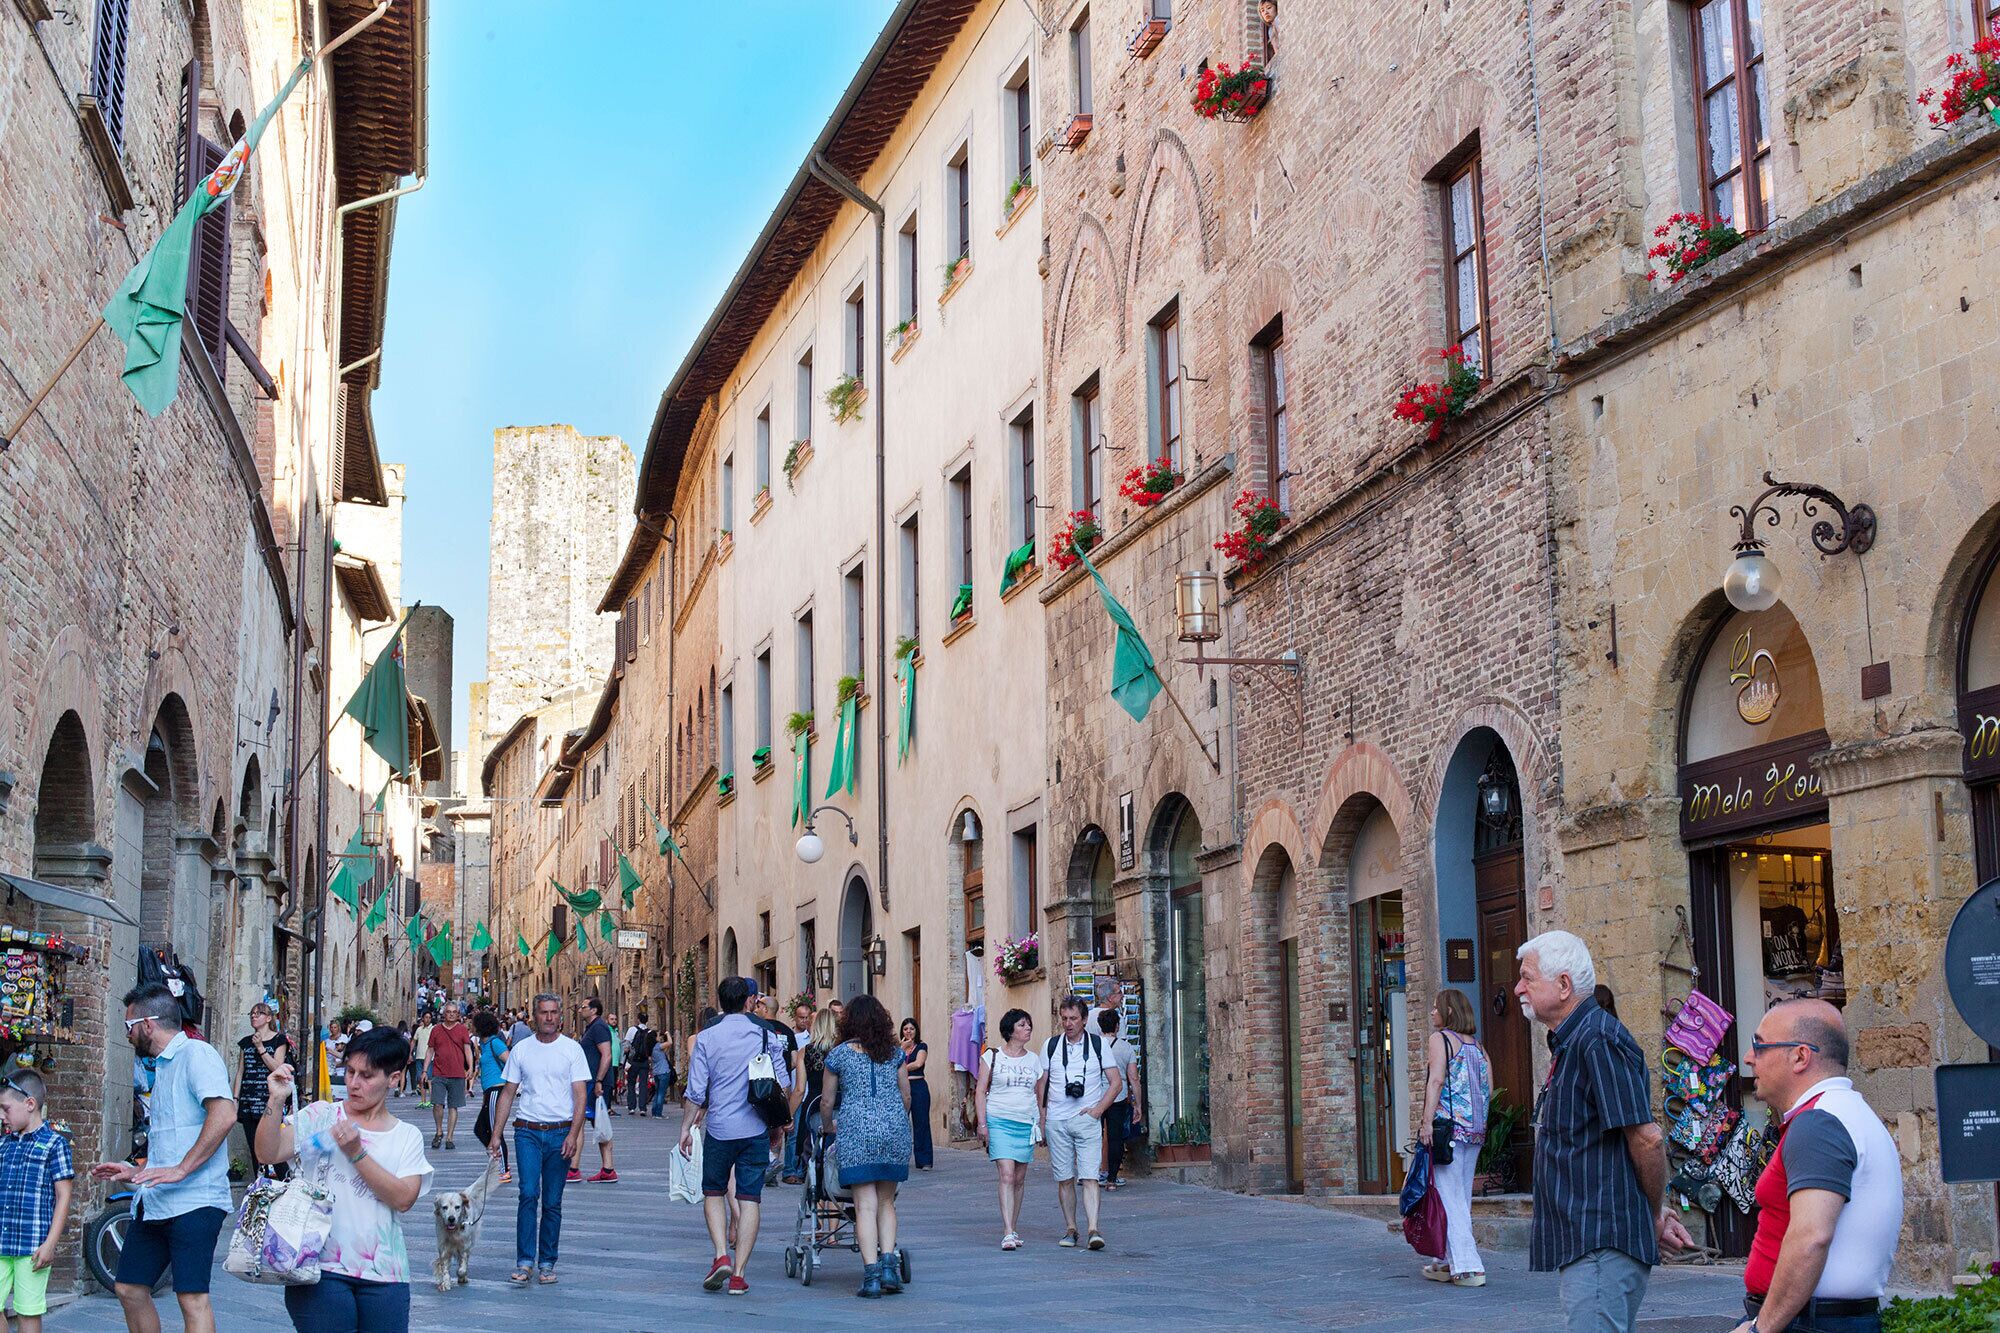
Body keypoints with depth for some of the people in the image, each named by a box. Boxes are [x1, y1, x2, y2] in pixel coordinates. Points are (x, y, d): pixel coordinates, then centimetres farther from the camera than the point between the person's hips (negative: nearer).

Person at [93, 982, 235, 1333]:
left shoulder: (196, 1054, -10)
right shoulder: (162, 1067, 22)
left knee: (192, 1297, -13)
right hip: (155, 1201, 10)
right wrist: (136, 1172, 23)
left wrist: (180, 1170, -25)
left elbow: (224, 1114, -25)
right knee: (130, 1289, 12)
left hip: (193, 1200, -10)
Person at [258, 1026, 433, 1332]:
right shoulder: (320, 1117, 7)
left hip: (383, 1274, 2)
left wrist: (356, 1153, -12)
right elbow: (269, 1153, -8)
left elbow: (404, 1199, -7)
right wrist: (276, 1100, -21)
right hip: (321, 1269, -2)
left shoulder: (407, 1136, 8)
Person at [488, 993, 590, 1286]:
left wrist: (573, 1135, -13)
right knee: (528, 1194, -13)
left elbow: (580, 1096, -2)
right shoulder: (521, 1050, 7)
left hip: (560, 1133, 0)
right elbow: (508, 1094, 10)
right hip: (527, 1132, 0)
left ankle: (547, 1263, 14)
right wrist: (496, 1135, 4)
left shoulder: (572, 1049, 2)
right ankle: (524, 1262, -10)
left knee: (552, 1202, 5)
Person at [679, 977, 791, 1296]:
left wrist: (686, 1127, 4)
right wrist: (778, 1121, 16)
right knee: (749, 1199, 4)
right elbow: (784, 1085, 3)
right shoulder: (767, 1037, 1)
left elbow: (696, 1091, -5)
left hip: (719, 1129, -1)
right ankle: (738, 1274, 2)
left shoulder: (706, 1038, -4)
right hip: (757, 1130, 1)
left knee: (713, 1192, 16)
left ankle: (721, 1256, -2)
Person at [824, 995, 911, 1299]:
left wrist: (830, 1127, 31)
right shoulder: (894, 1052, 10)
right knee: (886, 1202, 13)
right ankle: (889, 1262, -2)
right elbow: (906, 1097, 15)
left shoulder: (839, 1054, 5)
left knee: (866, 1205, -2)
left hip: (856, 1129, -2)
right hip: (894, 1128, 2)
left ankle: (871, 1276, -8)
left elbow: (828, 1101, 13)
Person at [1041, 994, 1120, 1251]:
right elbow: (1041, 1085, 13)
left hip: (1088, 1121, -2)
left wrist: (1098, 1109, -6)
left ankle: (1093, 1230, -16)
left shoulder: (1098, 1044, 3)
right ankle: (1070, 1229, 14)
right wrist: (1041, 1120, 8)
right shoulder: (1051, 1045, 8)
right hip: (1057, 1121, 2)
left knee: (1089, 1177, -12)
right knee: (1064, 1179, 4)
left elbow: (1116, 1082, 5)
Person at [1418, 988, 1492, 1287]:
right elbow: (1489, 1090, 12)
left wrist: (1426, 1121, -19)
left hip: (1448, 1127, -7)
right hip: (1476, 1129, 7)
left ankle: (1467, 1267, -11)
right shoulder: (1477, 1046, 16)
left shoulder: (1440, 1039, -3)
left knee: (1448, 1196, -6)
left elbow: (1436, 1080, -15)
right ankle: (1450, 1263, 19)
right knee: (1462, 1197, 13)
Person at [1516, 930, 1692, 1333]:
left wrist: (1655, 1217, -7)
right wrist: (1657, 1212, 18)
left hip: (1602, 1244, -11)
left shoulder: (1598, 1040, -16)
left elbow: (1647, 1138, -20)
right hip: (1584, 1240, 11)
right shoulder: (1569, 1044, 18)